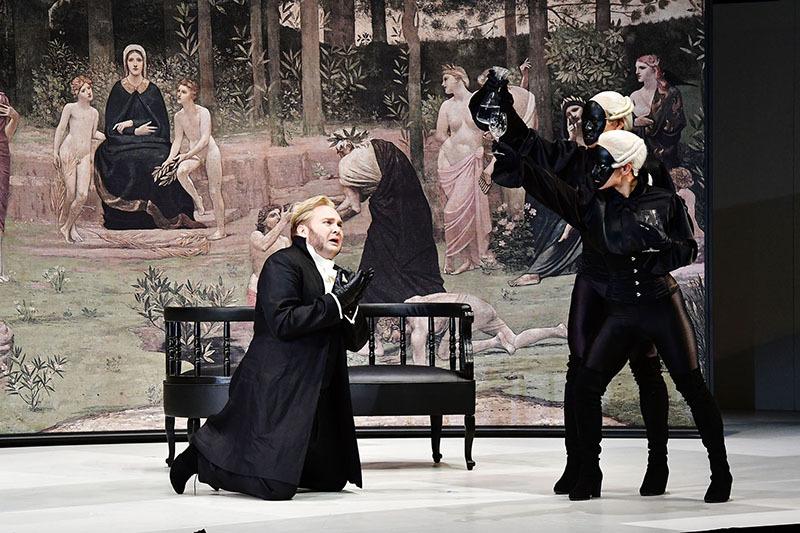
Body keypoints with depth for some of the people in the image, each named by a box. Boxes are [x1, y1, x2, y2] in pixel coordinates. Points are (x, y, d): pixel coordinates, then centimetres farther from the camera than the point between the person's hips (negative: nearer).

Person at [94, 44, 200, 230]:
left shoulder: (152, 90, 10)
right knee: (131, 163, -31)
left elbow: (160, 123, 4)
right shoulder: (118, 89, 8)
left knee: (160, 161, -29)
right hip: (124, 144, -1)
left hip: (152, 143, 1)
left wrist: (131, 123, -7)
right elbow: (111, 124, 3)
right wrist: (136, 131, -12)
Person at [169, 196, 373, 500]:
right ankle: (202, 455, 10)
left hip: (317, 394, 9)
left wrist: (350, 308, -6)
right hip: (275, 391, -9)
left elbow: (356, 341, 14)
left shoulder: (340, 278, 18)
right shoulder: (283, 264, -8)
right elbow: (283, 321, -22)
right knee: (275, 487, -16)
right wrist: (336, 304, -19)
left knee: (332, 479, 13)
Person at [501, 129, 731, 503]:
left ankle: (720, 472, 9)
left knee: (692, 387, -4)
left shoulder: (664, 202, -4)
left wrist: (658, 241, -20)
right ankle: (589, 474, 6)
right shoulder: (592, 204, 1)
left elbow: (688, 252, -1)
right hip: (621, 313, 3)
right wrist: (512, 158, -22)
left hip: (664, 306, -3)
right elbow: (547, 187, -10)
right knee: (585, 387, -7)